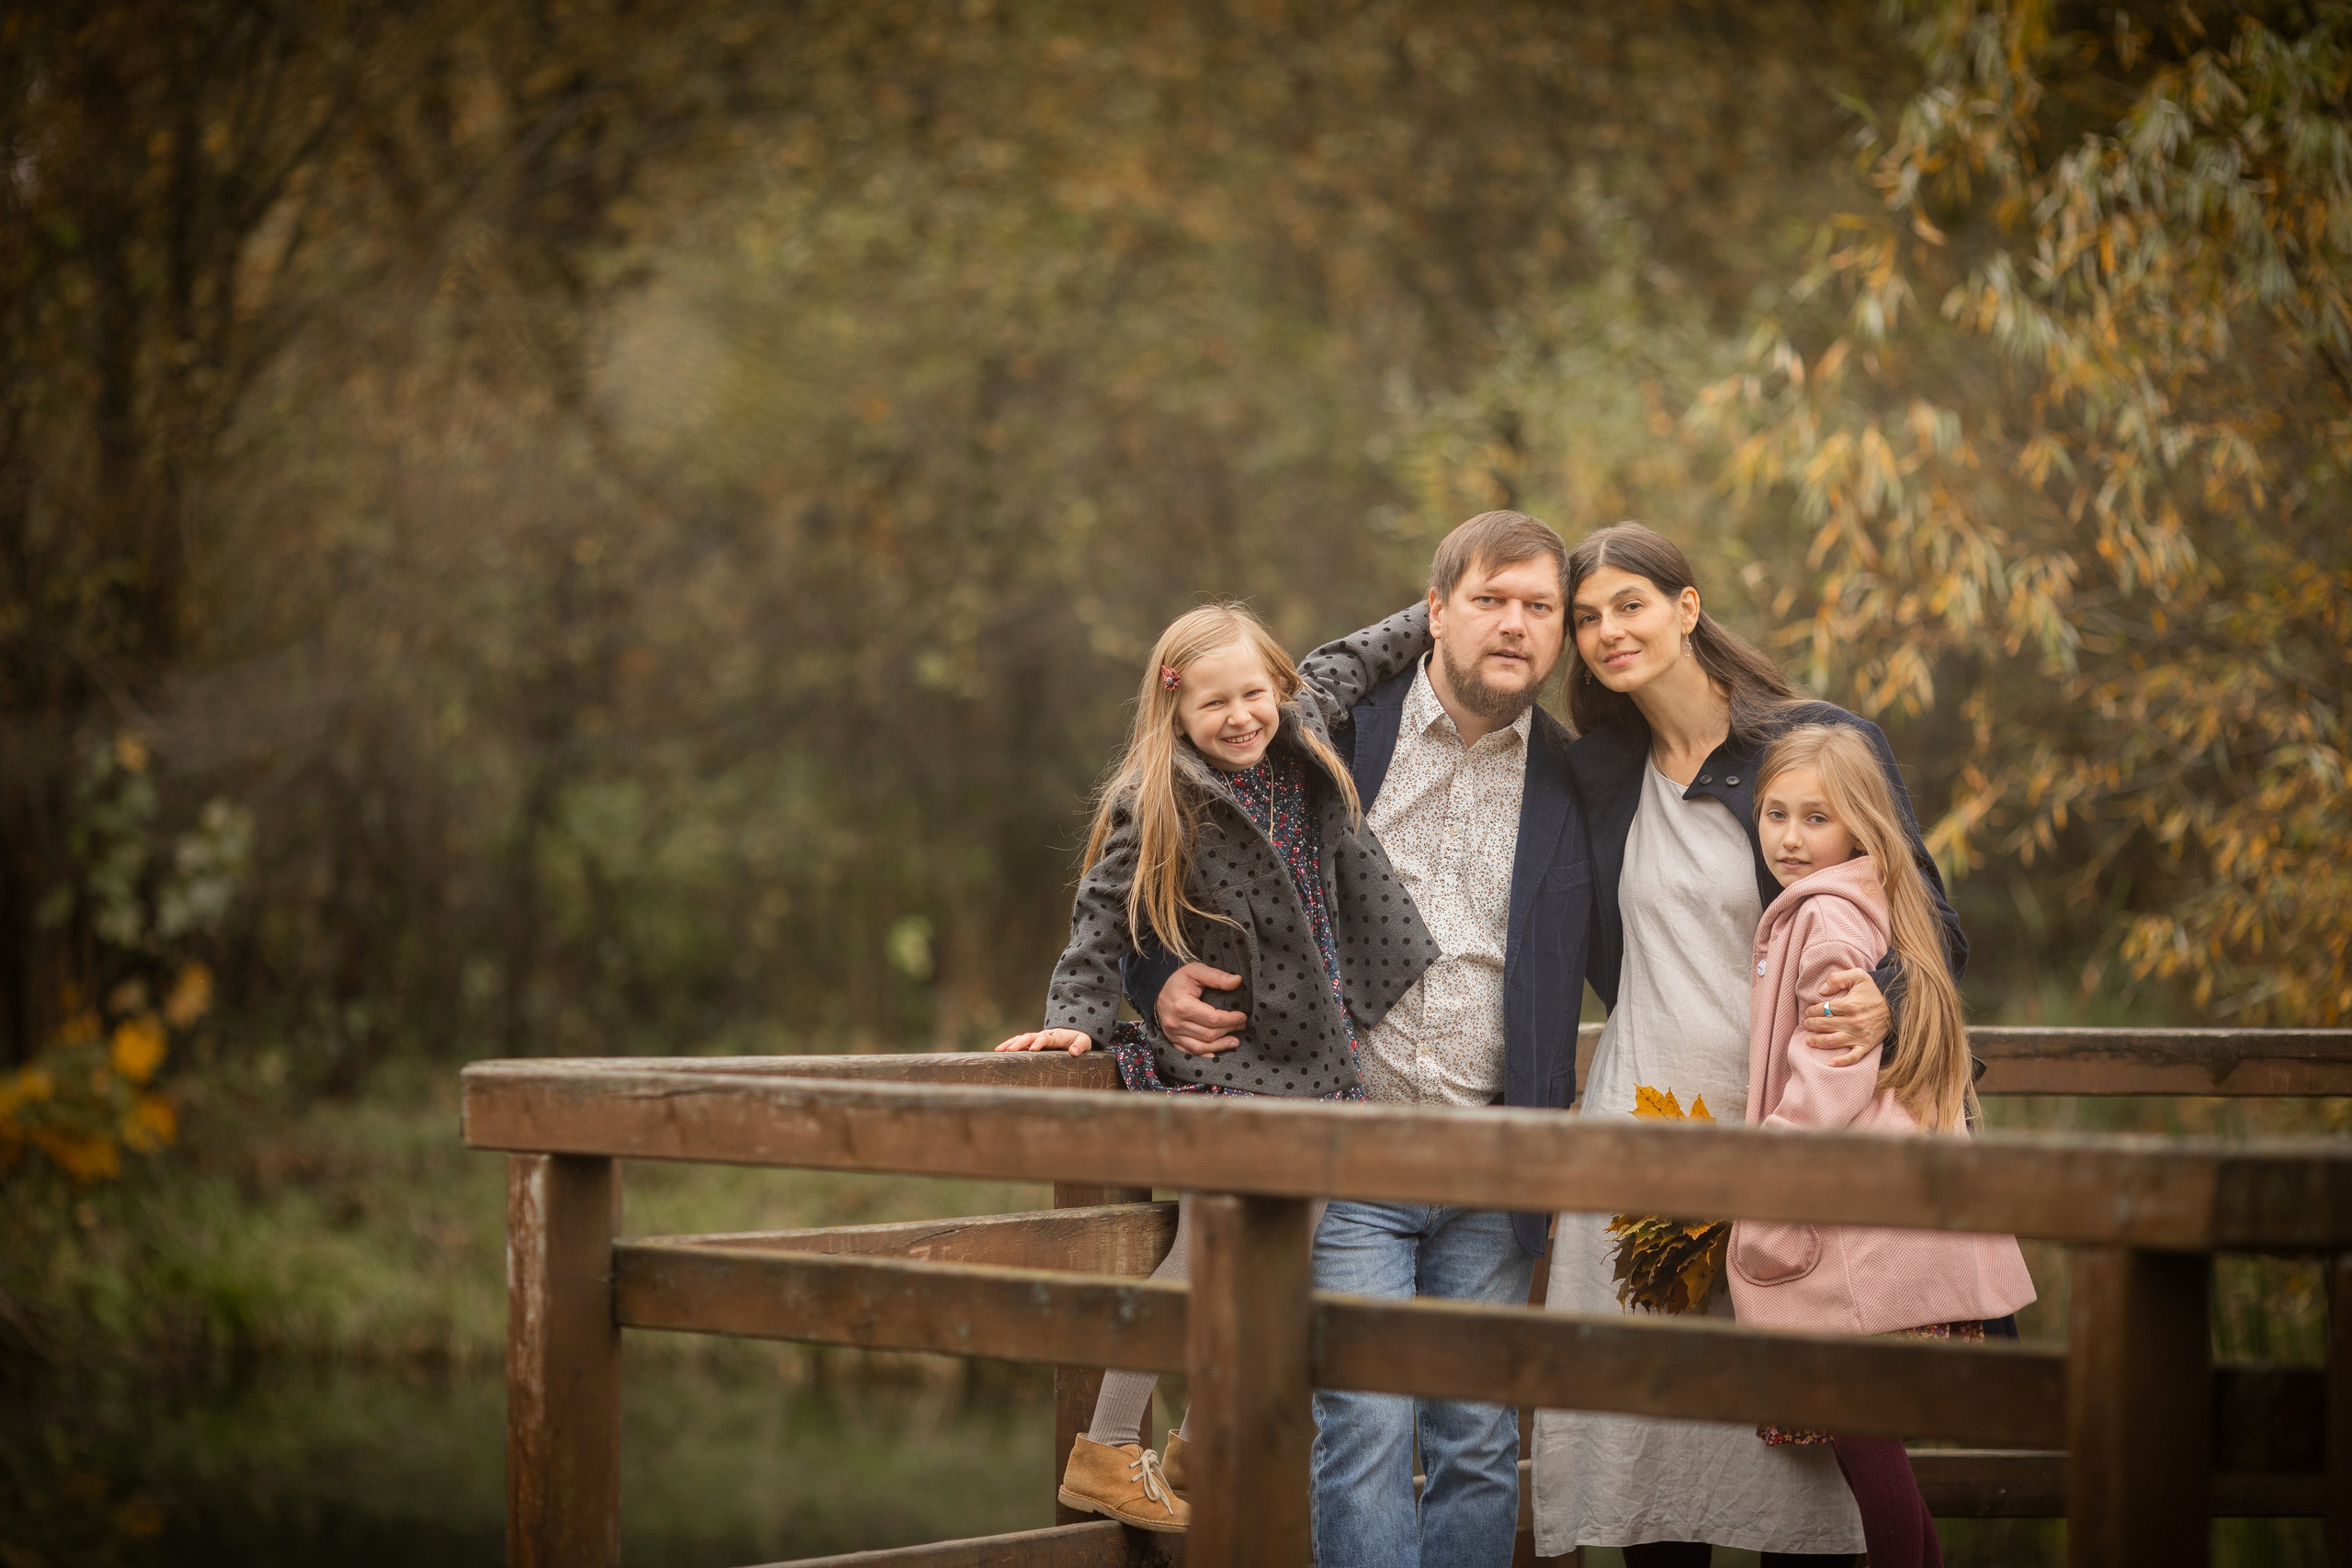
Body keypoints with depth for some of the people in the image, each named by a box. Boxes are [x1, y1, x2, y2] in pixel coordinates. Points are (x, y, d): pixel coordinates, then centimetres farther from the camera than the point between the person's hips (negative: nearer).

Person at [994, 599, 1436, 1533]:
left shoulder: (1300, 739, 4)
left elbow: (1336, 673, 23)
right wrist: (1079, 1019, -19)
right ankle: (1106, 1455, 2)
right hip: (1224, 1060, -7)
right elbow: (1101, 924, -10)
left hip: (1311, 1055, 7)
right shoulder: (1157, 810, -13)